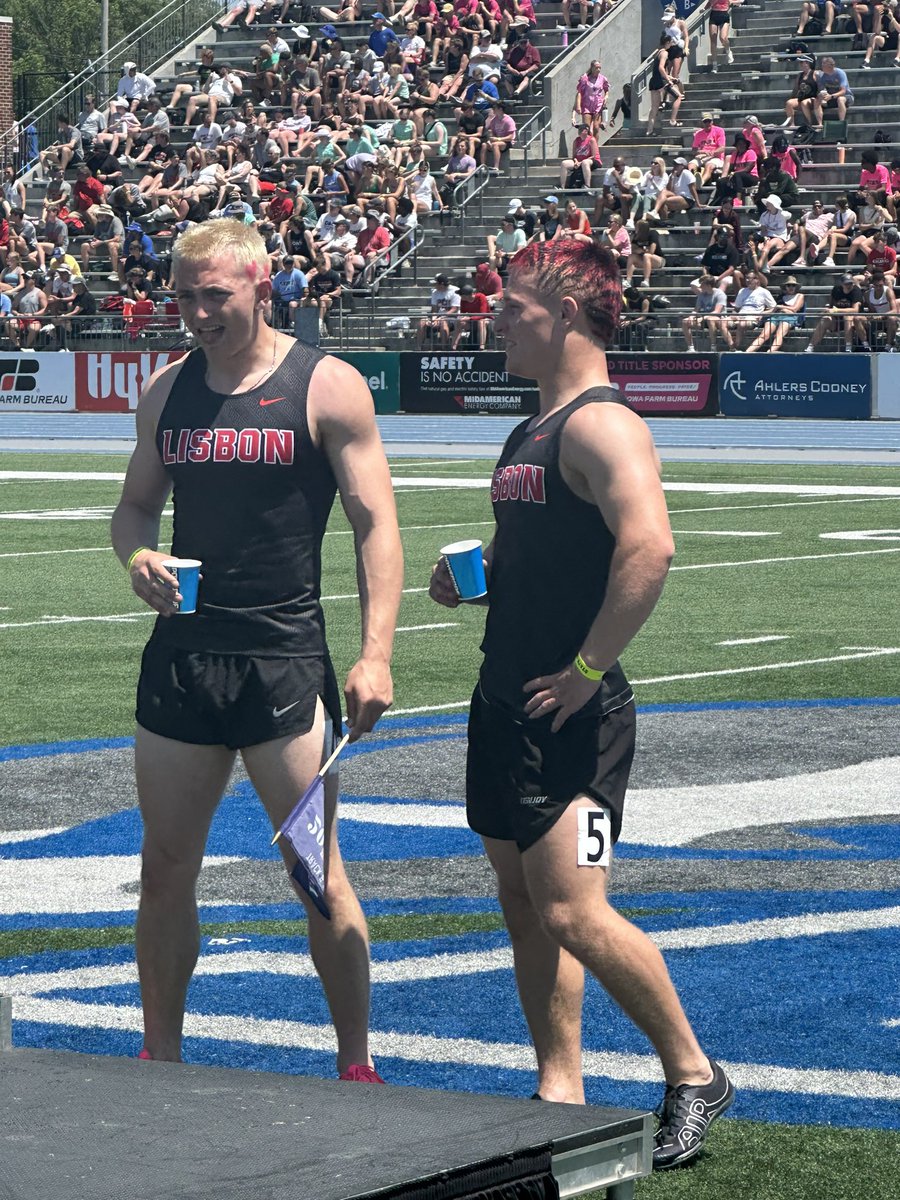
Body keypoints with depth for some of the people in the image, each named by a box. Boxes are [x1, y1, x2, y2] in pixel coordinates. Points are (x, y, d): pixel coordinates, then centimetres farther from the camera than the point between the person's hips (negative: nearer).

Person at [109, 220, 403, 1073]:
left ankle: (356, 1062, 6)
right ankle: (159, 1057, 19)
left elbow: (375, 524, -5)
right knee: (166, 867, 8)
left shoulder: (326, 388, -3)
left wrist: (375, 655, -15)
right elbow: (137, 504, 21)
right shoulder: (165, 391, 11)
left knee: (317, 874, -3)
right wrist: (137, 555, -4)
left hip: (286, 660, -5)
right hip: (181, 652, 5)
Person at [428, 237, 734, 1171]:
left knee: (571, 915, -13)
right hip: (506, 701, 10)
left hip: (571, 710, -10)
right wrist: (473, 569, 9)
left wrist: (589, 667, -25)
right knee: (523, 906, 11)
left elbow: (649, 546, -29)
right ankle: (560, 1090, 18)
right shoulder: (533, 430, 16)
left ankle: (693, 1076, 2)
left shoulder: (602, 424, -15)